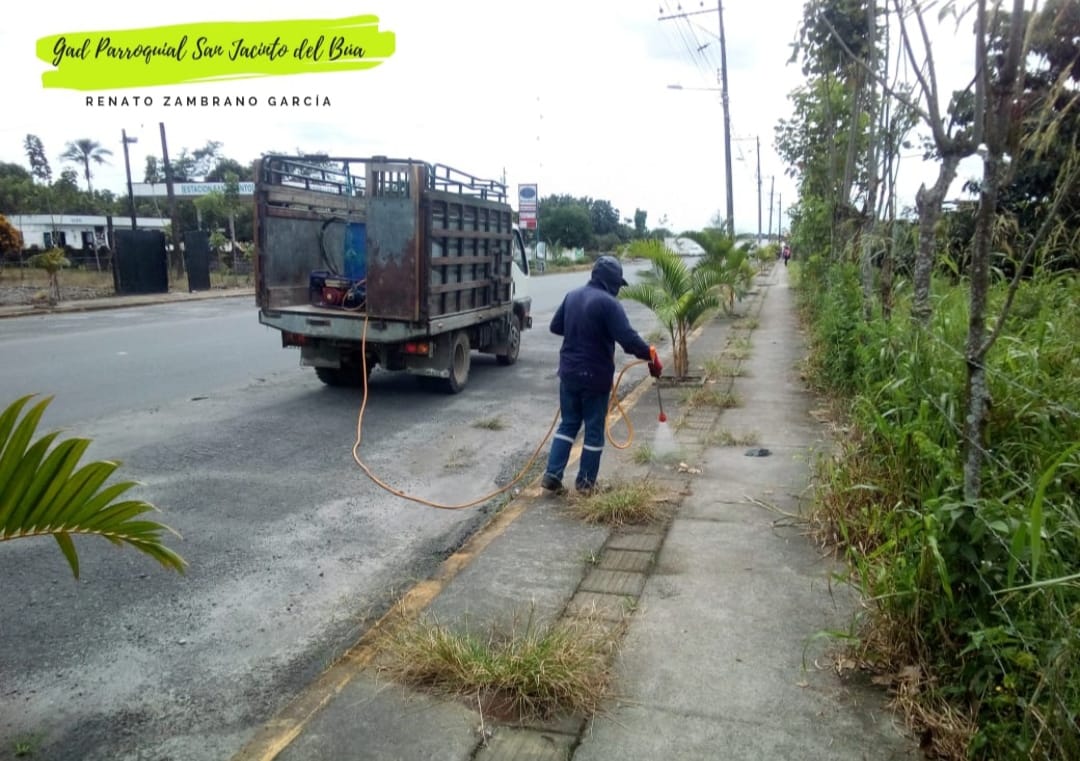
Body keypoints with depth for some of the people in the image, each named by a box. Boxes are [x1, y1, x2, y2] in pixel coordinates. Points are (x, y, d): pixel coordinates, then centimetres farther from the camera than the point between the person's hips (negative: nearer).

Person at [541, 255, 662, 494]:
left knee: (568, 423, 17)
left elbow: (555, 326, 18)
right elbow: (628, 339, -23)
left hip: (569, 372, 6)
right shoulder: (608, 303, -17)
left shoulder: (572, 296, 7)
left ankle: (552, 475, 10)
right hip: (595, 376, -6)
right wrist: (652, 357, -13)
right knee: (594, 429, 8)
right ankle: (585, 481, 16)